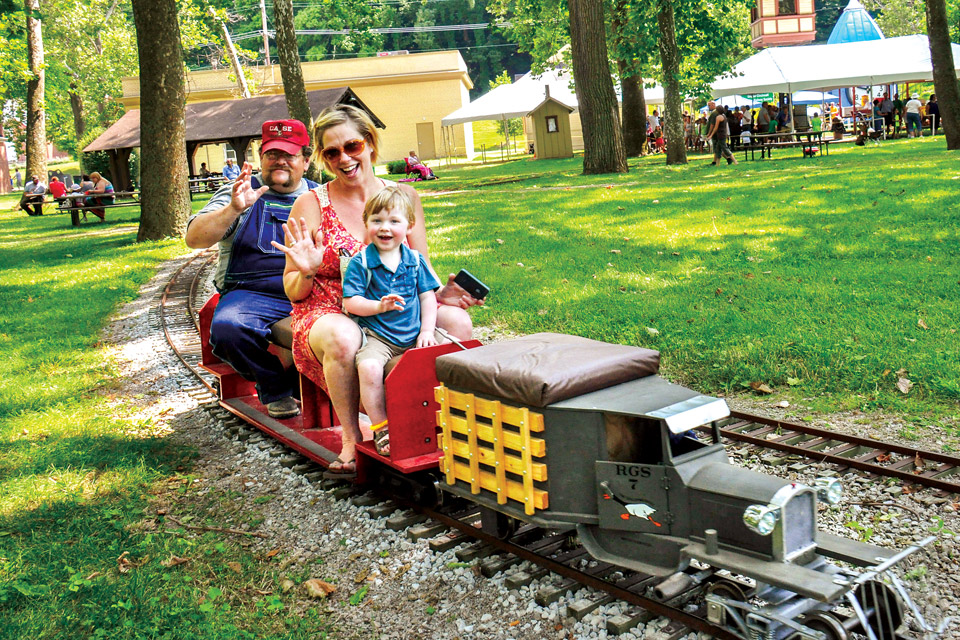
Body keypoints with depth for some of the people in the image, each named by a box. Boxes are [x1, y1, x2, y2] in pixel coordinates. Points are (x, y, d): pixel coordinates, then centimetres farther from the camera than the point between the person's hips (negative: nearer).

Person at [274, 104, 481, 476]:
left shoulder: (403, 197, 7)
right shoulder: (311, 206, -1)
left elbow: (423, 270, 13)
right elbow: (293, 292, 2)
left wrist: (441, 293, -9)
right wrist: (306, 273, -21)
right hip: (328, 313, -2)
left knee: (457, 320, -24)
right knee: (343, 337, -39)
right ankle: (351, 438, -16)